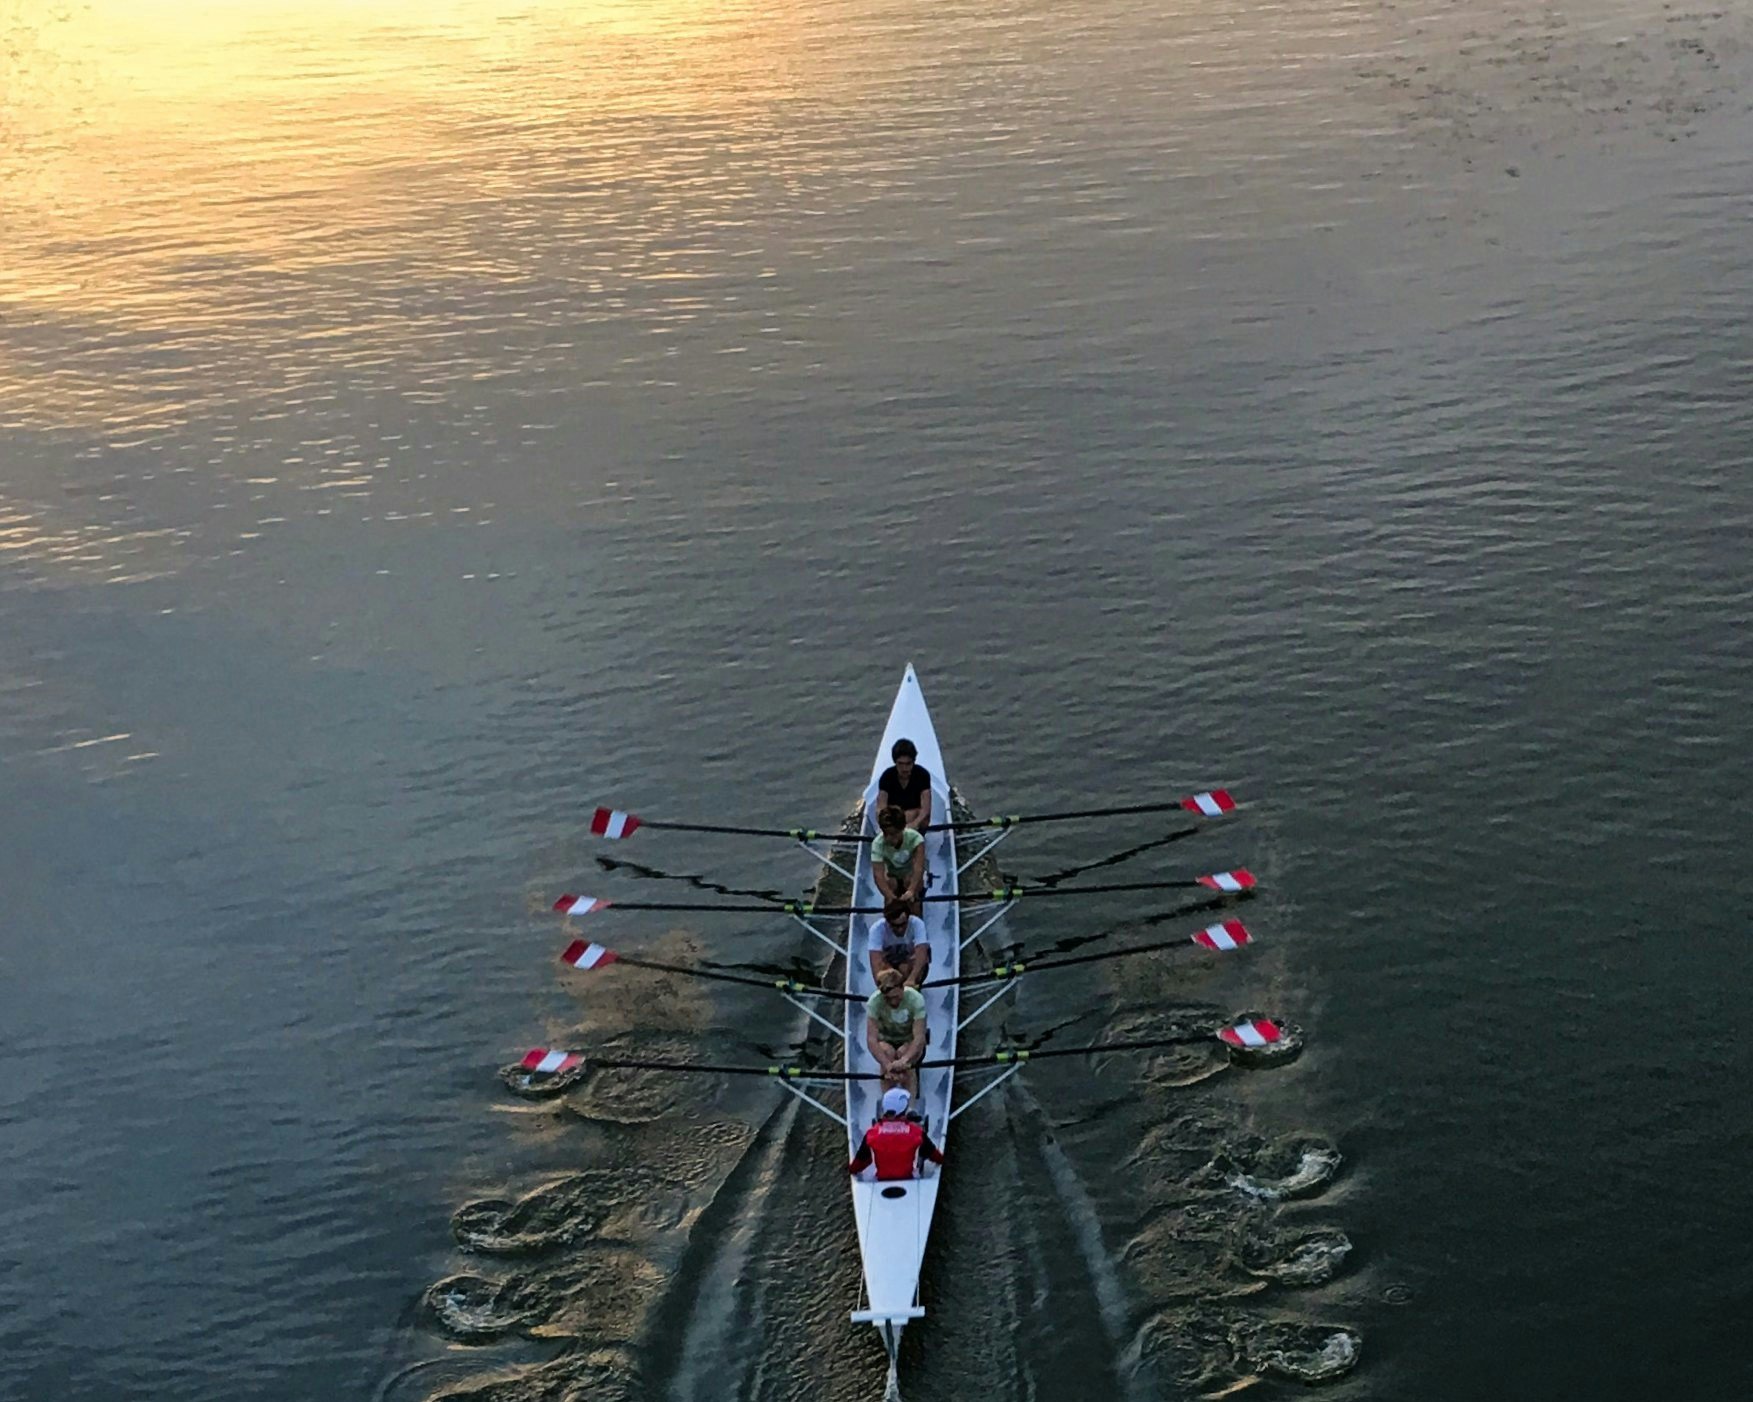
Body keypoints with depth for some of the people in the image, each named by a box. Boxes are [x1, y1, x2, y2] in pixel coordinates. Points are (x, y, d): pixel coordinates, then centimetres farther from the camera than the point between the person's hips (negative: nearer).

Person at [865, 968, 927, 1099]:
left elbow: (919, 1037, -32)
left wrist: (904, 1060, -51)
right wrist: (887, 1065, -46)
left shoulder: (916, 999, -26)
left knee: (903, 1053, -33)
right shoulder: (874, 1001, -25)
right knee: (887, 1051, -33)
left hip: (910, 1042, 0)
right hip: (886, 1041, 1)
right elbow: (871, 1038, -31)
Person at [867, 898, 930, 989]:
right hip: (889, 960, 1)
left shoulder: (917, 924, -32)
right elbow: (876, 959, -40)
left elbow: (921, 953, -43)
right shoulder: (877, 928, -31)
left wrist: (911, 979, -59)